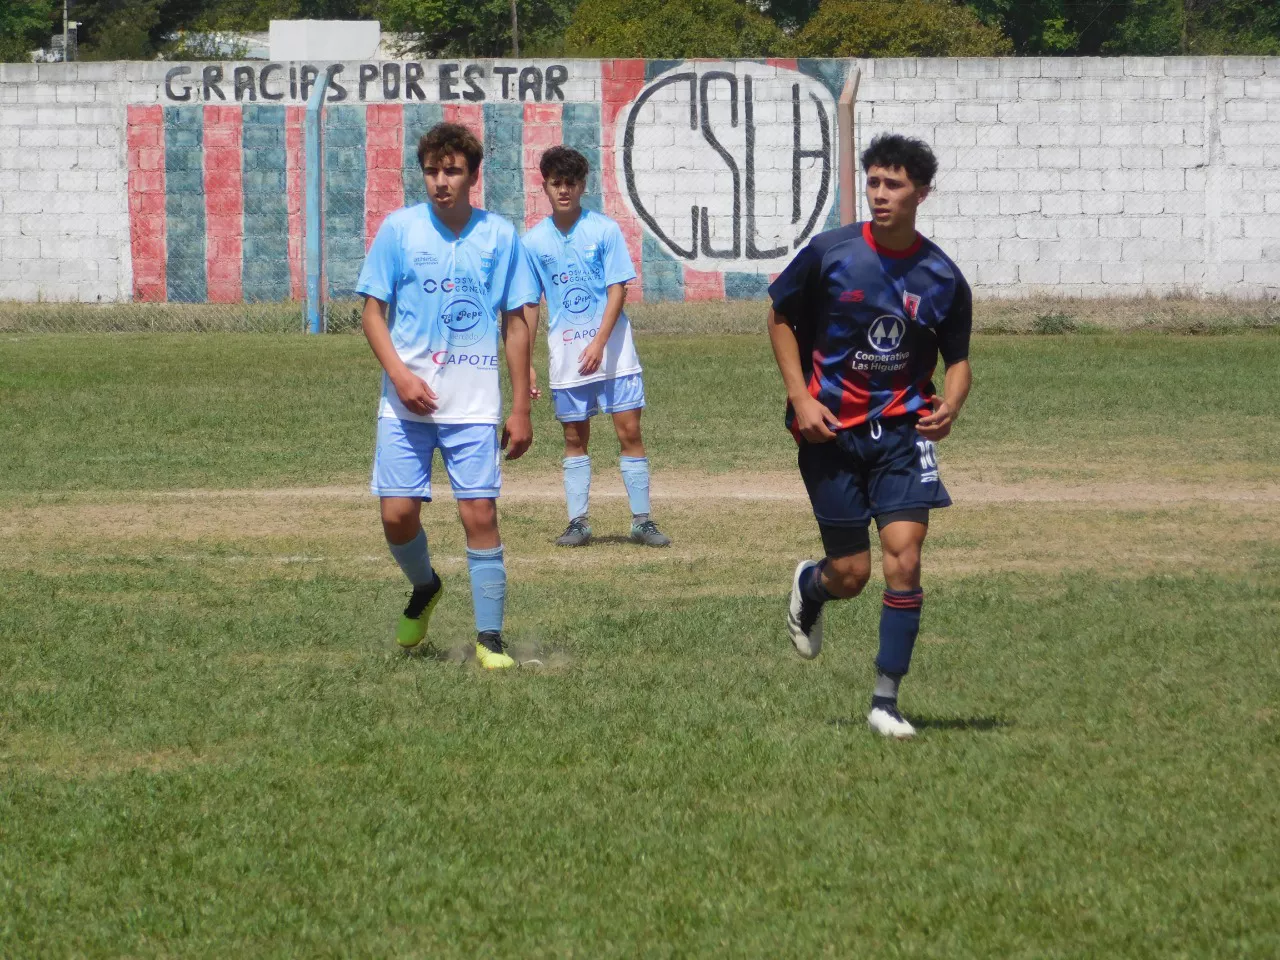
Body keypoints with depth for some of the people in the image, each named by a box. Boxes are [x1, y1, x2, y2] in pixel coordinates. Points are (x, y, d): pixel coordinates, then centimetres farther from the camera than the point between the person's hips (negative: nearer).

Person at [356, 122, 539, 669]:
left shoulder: (499, 236, 2)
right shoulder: (399, 229, 1)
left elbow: (516, 323, 6)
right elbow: (373, 310, 3)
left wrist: (521, 409, 4)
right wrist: (399, 374, -12)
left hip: (475, 406, 0)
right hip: (407, 401, 0)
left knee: (480, 513, -6)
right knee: (398, 515, -3)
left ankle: (490, 638, 2)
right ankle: (424, 588, 28)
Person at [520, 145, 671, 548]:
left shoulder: (604, 230, -4)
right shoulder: (534, 241, 4)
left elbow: (617, 290, -6)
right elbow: (528, 305, 10)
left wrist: (599, 344, -17)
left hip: (611, 347, -2)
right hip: (566, 353, 2)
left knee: (629, 431, -4)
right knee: (575, 438, 7)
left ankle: (642, 521, 1)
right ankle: (578, 522, 11)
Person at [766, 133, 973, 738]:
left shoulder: (942, 278, -3)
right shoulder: (829, 254, -8)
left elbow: (957, 359, 9)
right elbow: (780, 319, 6)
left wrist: (950, 404, -13)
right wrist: (801, 397, -6)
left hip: (902, 428, 1)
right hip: (831, 431, -1)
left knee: (904, 557, -14)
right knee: (851, 574, 1)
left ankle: (886, 702, -4)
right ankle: (809, 588, 41)